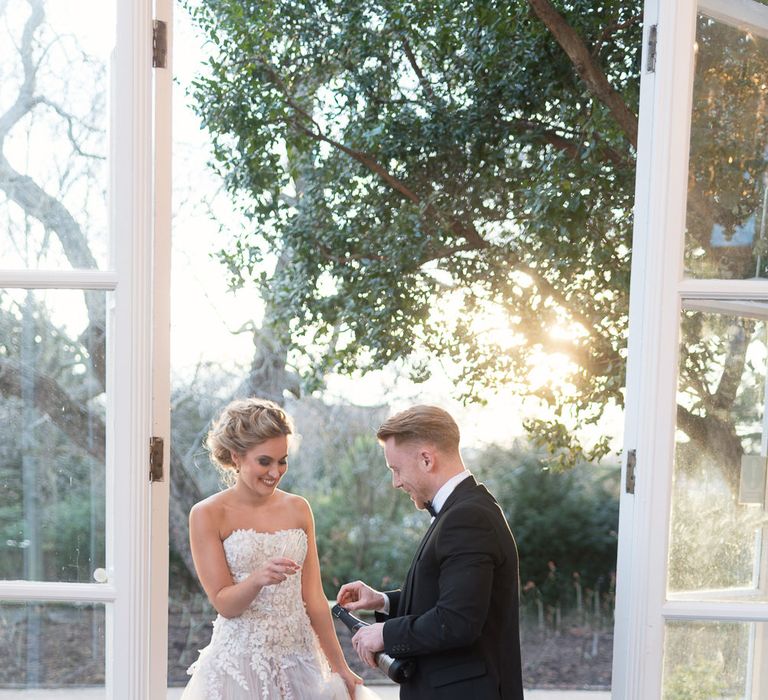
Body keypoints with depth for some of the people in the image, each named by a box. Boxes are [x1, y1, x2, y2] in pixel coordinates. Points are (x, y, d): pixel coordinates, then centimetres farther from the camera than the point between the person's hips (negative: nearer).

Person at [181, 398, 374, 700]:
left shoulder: (298, 509, 4)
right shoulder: (207, 515, -7)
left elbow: (314, 598, 6)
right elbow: (223, 603, -9)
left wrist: (341, 669, 8)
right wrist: (257, 579, -28)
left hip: (298, 660, 4)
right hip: (239, 660, -3)